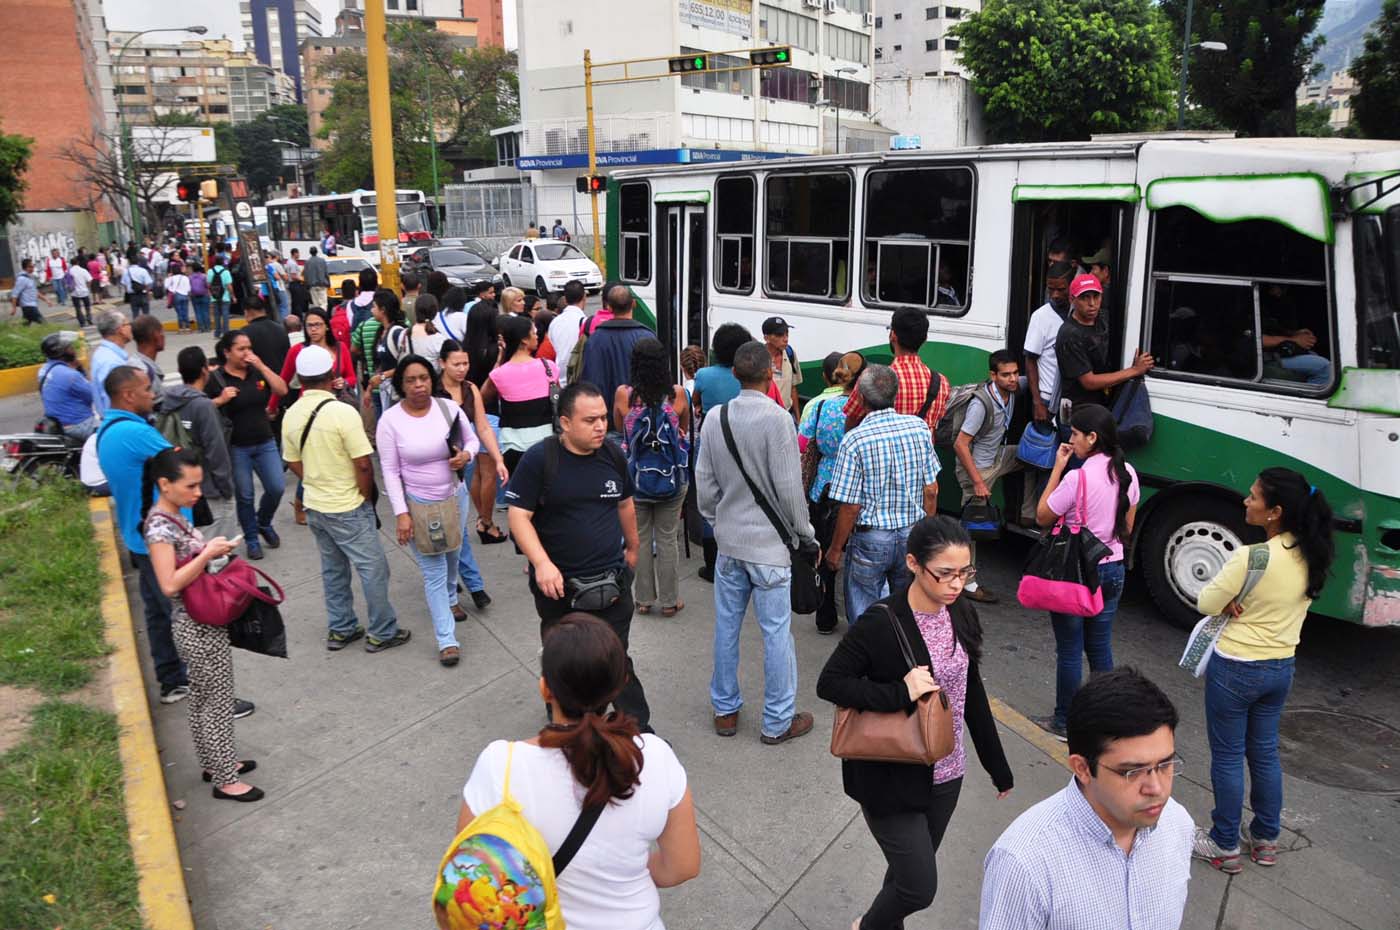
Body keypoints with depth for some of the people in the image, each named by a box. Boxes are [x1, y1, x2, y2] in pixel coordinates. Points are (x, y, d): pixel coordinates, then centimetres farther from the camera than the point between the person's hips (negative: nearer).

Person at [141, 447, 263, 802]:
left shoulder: (175, 517, 6)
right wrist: (207, 553, -26)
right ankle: (225, 780, 16)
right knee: (218, 703, 3)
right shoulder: (159, 526, -22)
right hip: (199, 630, -9)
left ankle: (214, 762, 37)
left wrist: (210, 549, 3)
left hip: (202, 625, 9)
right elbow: (170, 585, -28)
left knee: (202, 699, 22)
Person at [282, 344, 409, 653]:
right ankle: (382, 633, 15)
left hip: (314, 506, 7)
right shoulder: (342, 412, -21)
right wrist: (367, 495, -5)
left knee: (332, 569, 19)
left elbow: (294, 463, 9)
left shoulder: (291, 415, -1)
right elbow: (363, 464, -21)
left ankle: (339, 630, 30)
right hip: (347, 508, -7)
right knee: (373, 569, 6)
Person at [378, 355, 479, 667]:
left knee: (452, 556, 26)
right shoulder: (390, 419, -16)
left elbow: (472, 438, 5)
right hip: (418, 504, -4)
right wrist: (401, 513, -16)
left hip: (454, 497, 4)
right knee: (434, 571, -2)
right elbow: (390, 470, -12)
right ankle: (447, 640, 7)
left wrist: (466, 454, -19)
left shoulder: (448, 408, -10)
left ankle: (449, 600, 55)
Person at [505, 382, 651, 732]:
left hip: (612, 582, 2)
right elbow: (519, 516, -15)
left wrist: (632, 548, 25)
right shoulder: (539, 459, -14)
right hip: (558, 583, -2)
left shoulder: (612, 454, 0)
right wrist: (542, 563, -27)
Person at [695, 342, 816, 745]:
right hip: (769, 545, -5)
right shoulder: (777, 419, -17)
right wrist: (805, 532, -1)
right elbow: (789, 487, -15)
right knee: (776, 632, 6)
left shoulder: (715, 419, 0)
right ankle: (778, 722, 18)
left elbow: (704, 484, 5)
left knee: (726, 626, 15)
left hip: (728, 542, 5)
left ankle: (725, 710, 30)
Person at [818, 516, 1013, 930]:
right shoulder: (881, 622, -23)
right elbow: (829, 683, -18)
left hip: (945, 774, 6)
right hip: (891, 777, -6)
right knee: (919, 887, 2)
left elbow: (972, 693, 7)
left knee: (912, 869, 20)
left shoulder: (962, 614, -3)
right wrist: (901, 693, -28)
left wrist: (997, 765, 13)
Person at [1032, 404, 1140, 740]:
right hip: (1113, 570, 7)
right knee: (1100, 648, 16)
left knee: (1069, 650, 5)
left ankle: (1064, 721, 16)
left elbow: (1042, 516, -9)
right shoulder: (1127, 473, 1)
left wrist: (1057, 468, -8)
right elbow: (1127, 527, 10)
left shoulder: (1077, 478, -22)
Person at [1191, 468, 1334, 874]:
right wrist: (1244, 602, -4)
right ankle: (1266, 839, 34)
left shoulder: (1251, 557, -27)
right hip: (1281, 668, 7)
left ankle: (1224, 845, 20)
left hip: (1235, 670, -7)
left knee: (1227, 757, 8)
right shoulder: (1310, 557, -3)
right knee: (1265, 753, 21)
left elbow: (1207, 604, -16)